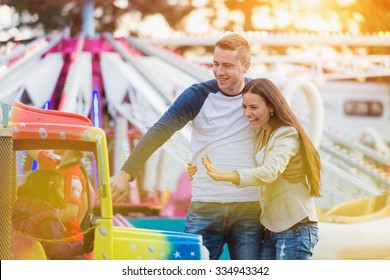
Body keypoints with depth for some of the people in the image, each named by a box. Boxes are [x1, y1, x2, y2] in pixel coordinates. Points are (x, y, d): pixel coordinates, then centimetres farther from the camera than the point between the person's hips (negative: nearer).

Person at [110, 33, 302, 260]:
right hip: (204, 208, -1)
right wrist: (126, 173, -21)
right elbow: (160, 132, -10)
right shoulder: (198, 95, -2)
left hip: (250, 209, 1)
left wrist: (297, 162, -13)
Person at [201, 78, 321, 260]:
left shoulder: (287, 134, -14)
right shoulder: (260, 135, 12)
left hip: (295, 227, -9)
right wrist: (203, 171, -6)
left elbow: (269, 172, -30)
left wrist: (224, 175, -43)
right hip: (271, 227, 9)